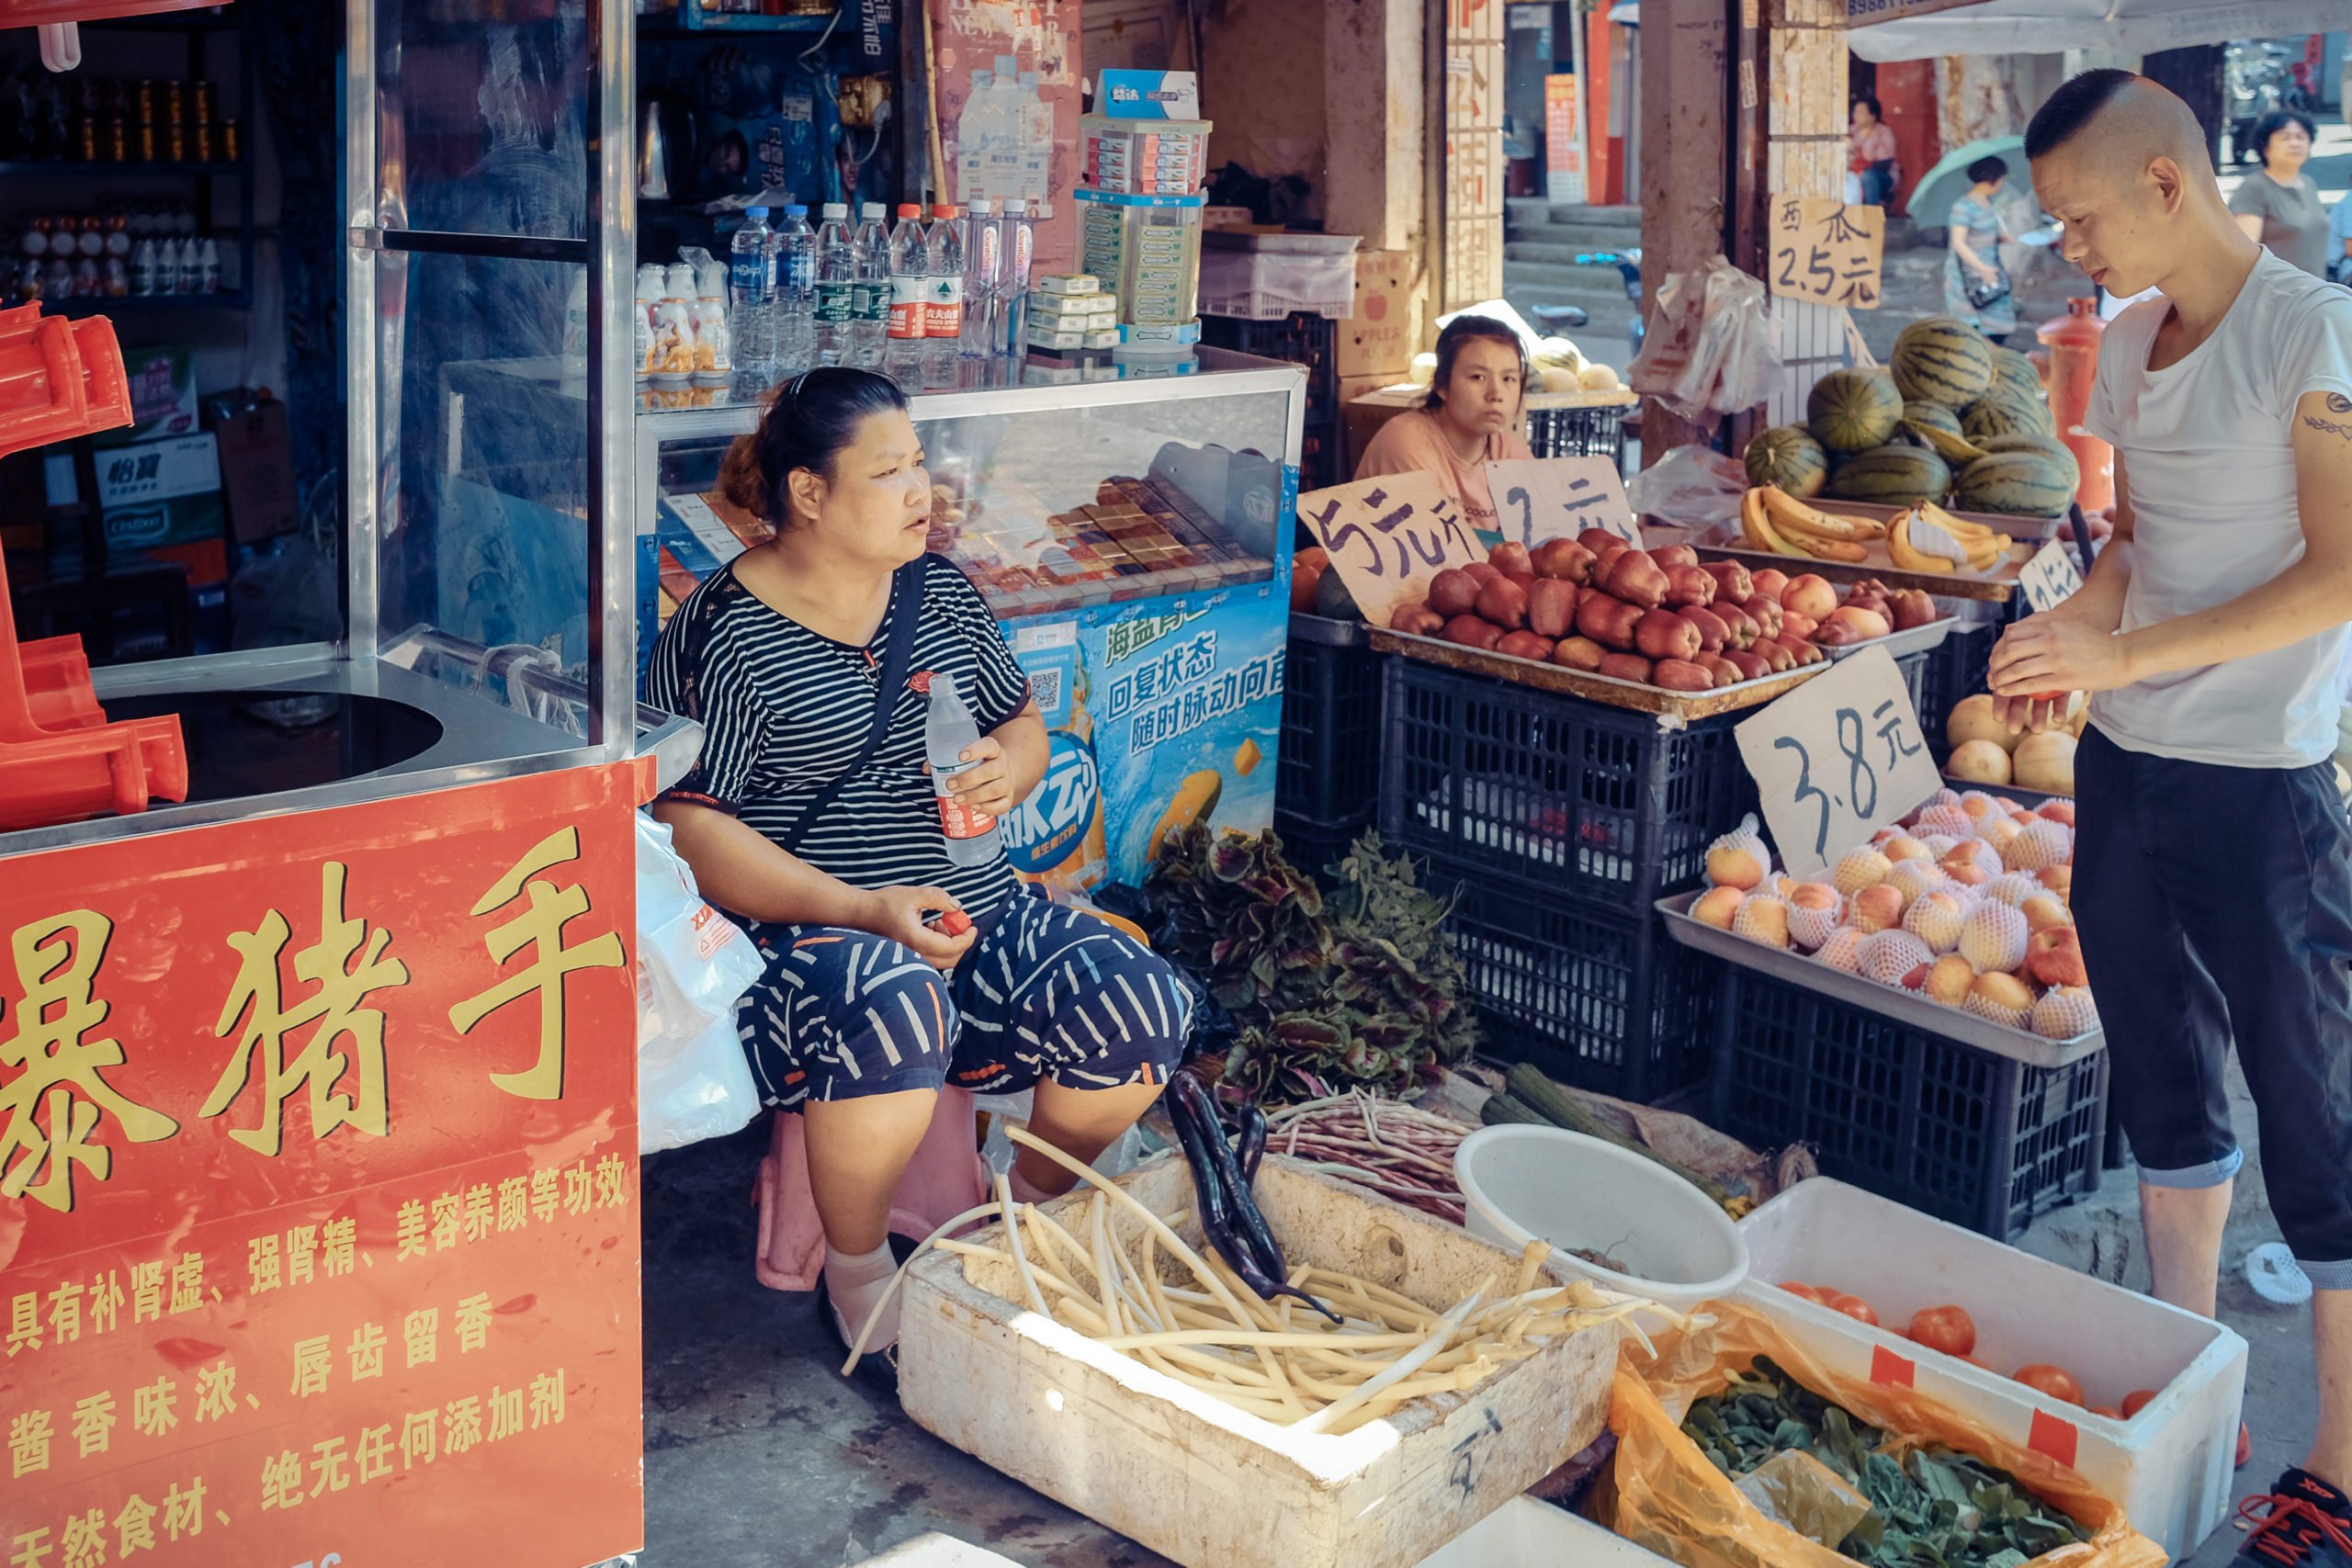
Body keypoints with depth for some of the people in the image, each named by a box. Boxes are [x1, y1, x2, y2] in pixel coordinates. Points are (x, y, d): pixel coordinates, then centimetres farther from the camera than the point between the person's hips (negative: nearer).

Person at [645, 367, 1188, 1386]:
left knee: (1141, 1010, -18)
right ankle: (857, 1274, -11)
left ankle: (1026, 1218, 11)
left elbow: (1024, 727, 25)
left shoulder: (942, 595, 12)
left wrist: (1009, 771, -2)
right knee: (890, 1010, -39)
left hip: (978, 910, 6)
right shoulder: (722, 633, -8)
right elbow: (688, 827, -14)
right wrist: (865, 909, -24)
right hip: (808, 928, -6)